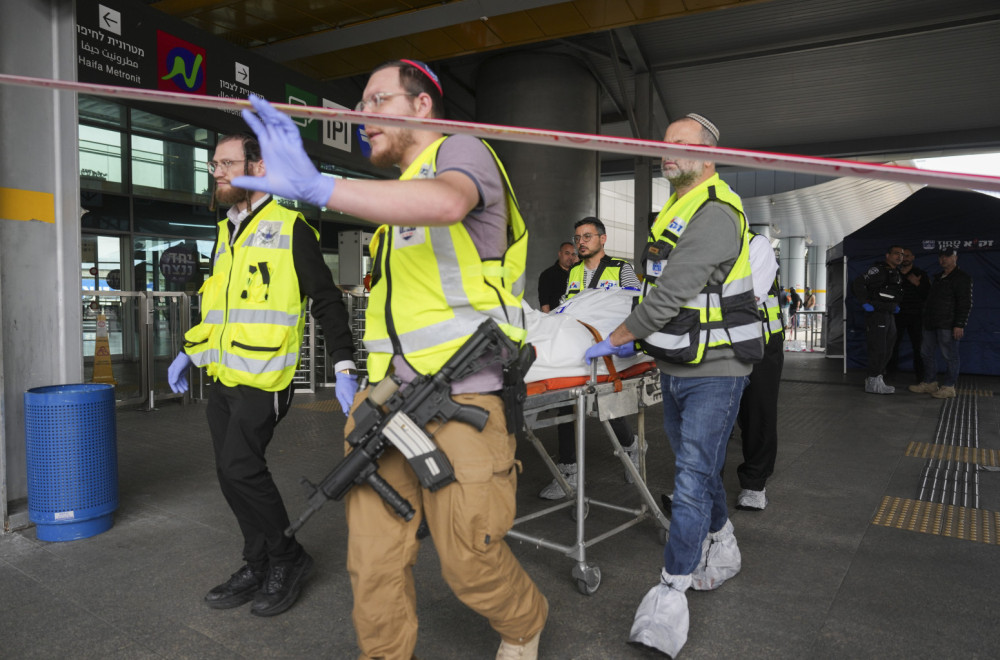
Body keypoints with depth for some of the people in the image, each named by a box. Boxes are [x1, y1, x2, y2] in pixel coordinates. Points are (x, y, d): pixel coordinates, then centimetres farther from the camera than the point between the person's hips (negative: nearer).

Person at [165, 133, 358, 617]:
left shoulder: (289, 226, -6)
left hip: (264, 378, -8)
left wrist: (344, 368, -16)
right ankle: (259, 566, 24)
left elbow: (326, 300, -8)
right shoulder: (225, 231, 17)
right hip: (223, 378, 8)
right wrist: (189, 352, 25)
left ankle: (287, 558, 9)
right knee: (233, 473, 9)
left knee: (239, 468, -12)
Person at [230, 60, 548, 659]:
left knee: (470, 560, 3)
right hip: (386, 395, 8)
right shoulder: (400, 187, 27)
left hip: (461, 395, -7)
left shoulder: (461, 150, 0)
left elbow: (445, 203, -28)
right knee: (374, 558, 3)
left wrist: (318, 187, -38)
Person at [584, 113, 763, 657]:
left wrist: (616, 339, -15)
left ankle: (670, 592, 0)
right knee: (699, 468, 19)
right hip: (675, 367, 9)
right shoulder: (674, 211, 15)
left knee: (692, 479, -7)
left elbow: (674, 291, -22)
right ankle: (721, 550, 39)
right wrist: (635, 336, 10)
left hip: (714, 371, -9)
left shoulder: (716, 213, -17)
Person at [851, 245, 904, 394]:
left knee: (887, 351, 13)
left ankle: (877, 379, 23)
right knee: (878, 350, -8)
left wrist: (895, 305, 20)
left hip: (889, 316, 10)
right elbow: (858, 283, -22)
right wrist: (865, 303, -21)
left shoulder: (896, 274, 17)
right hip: (876, 315, -10)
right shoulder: (878, 269, -11)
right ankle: (873, 383, -2)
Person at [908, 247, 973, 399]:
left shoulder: (961, 277, -5)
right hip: (932, 324, 9)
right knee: (927, 353, 12)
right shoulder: (938, 277, 21)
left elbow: (965, 304, -12)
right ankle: (929, 383, 21)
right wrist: (926, 321, 21)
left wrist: (959, 325, -19)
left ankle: (949, 387, 0)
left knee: (950, 356, -4)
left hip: (948, 325, -9)